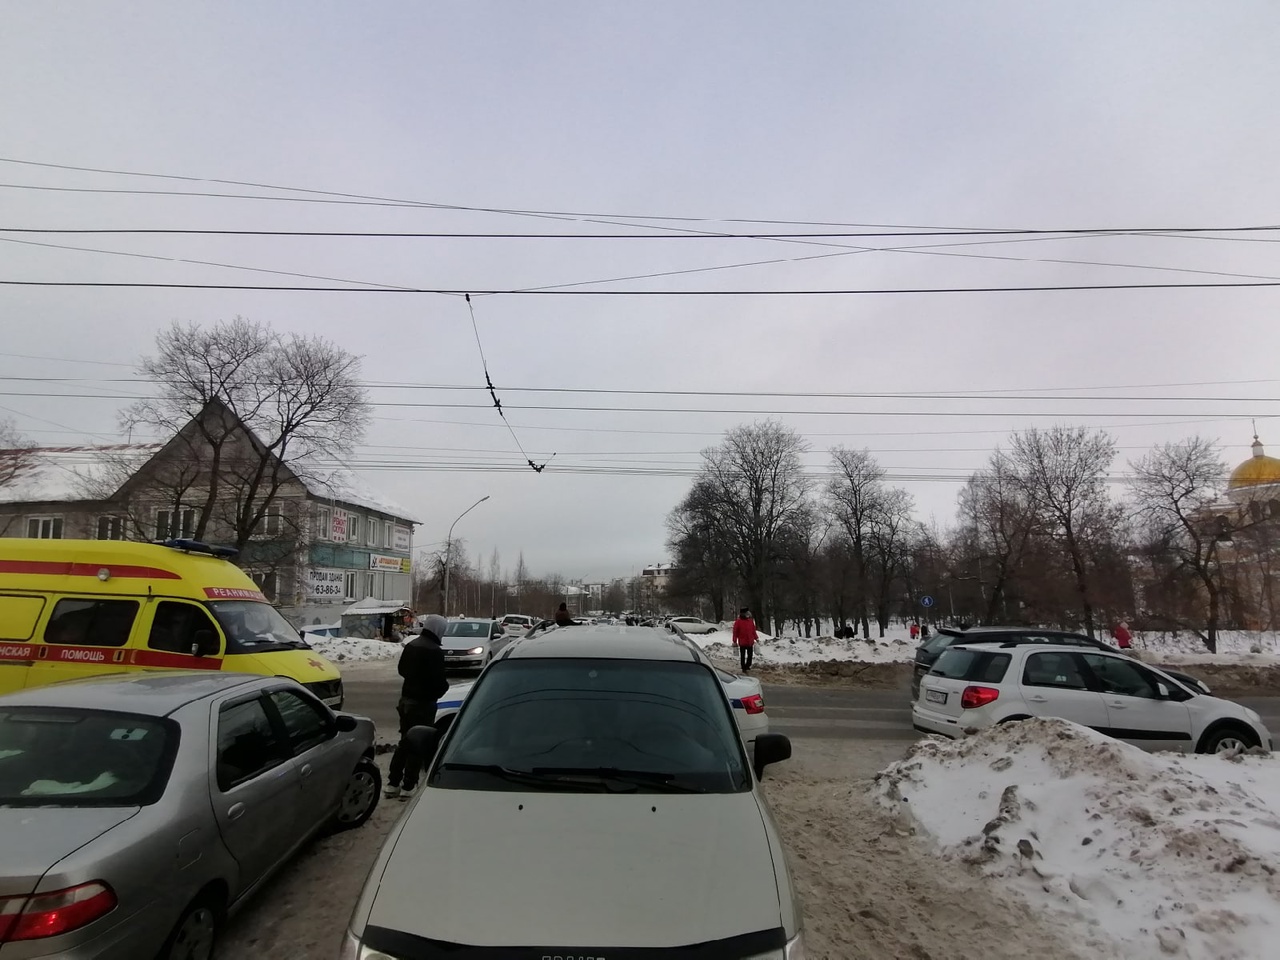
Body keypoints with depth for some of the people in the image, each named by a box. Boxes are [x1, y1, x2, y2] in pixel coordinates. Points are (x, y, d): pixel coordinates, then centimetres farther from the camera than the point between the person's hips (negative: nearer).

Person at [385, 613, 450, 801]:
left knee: (405, 741, 18)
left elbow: (402, 669, 17)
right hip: (423, 702, -8)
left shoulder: (410, 645, 7)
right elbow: (438, 680, -22)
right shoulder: (434, 651, -21)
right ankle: (408, 787, 6)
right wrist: (445, 685, -1)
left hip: (406, 699, 8)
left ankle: (393, 783, 22)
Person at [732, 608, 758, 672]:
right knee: (742, 656, 6)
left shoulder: (751, 621, 6)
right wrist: (735, 641, -8)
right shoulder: (738, 622, -9)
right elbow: (735, 632, -7)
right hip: (742, 642, -4)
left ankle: (747, 667, 26)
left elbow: (753, 630, 13)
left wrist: (756, 638, 8)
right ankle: (744, 668, 16)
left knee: (750, 655, 10)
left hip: (750, 642, 4)